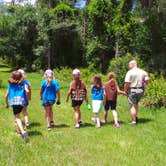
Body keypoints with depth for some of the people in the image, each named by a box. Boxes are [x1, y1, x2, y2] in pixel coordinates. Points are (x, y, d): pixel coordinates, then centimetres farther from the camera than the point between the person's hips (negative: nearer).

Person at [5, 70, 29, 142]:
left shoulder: (10, 84, 12)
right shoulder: (23, 83, 10)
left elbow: (6, 95, 13)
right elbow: (27, 91, -8)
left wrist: (6, 104, 26)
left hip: (14, 101, -2)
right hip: (22, 101, 2)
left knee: (17, 117, -1)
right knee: (17, 115, 25)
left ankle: (23, 132, -20)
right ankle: (19, 130, 34)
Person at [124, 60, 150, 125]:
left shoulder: (129, 72, -12)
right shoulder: (143, 72, 5)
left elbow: (126, 83, -19)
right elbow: (147, 81, 2)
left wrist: (125, 91, -5)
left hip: (132, 90, -5)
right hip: (141, 90, 5)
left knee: (133, 106, 5)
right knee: (136, 103, 26)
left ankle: (133, 121, 8)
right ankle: (136, 117, 26)